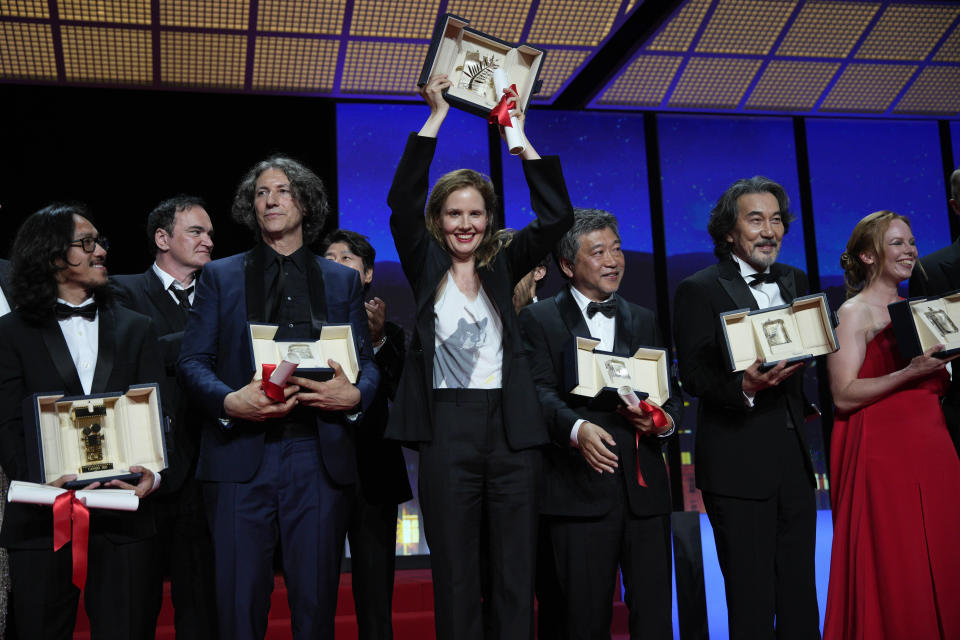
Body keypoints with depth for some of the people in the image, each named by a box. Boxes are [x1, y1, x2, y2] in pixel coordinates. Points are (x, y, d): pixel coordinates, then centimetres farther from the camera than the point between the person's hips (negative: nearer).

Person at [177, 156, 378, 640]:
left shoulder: (343, 280, 16)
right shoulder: (220, 276, 13)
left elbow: (368, 364, 13)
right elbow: (192, 361, 6)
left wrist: (355, 395, -10)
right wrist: (229, 402, -14)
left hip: (320, 458, 1)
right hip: (242, 455, -1)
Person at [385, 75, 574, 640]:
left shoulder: (503, 267, 12)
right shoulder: (427, 268, 8)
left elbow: (557, 216, 2)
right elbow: (402, 200, -4)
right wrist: (435, 118, -3)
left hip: (511, 426, 2)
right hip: (446, 429, -2)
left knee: (516, 575, 5)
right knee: (455, 578, 4)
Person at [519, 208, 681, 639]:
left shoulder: (644, 321, 19)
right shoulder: (539, 320, 5)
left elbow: (671, 391, 16)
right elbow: (541, 392, -8)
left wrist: (665, 420, -7)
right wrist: (578, 428, -27)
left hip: (645, 488, 4)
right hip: (580, 488, -3)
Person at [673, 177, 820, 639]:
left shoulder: (795, 282, 15)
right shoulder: (698, 290, -4)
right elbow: (693, 376, -11)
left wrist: (805, 402, 7)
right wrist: (743, 387, -27)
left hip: (795, 459, 6)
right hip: (738, 464, -5)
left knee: (801, 594, 11)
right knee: (751, 601, -1)